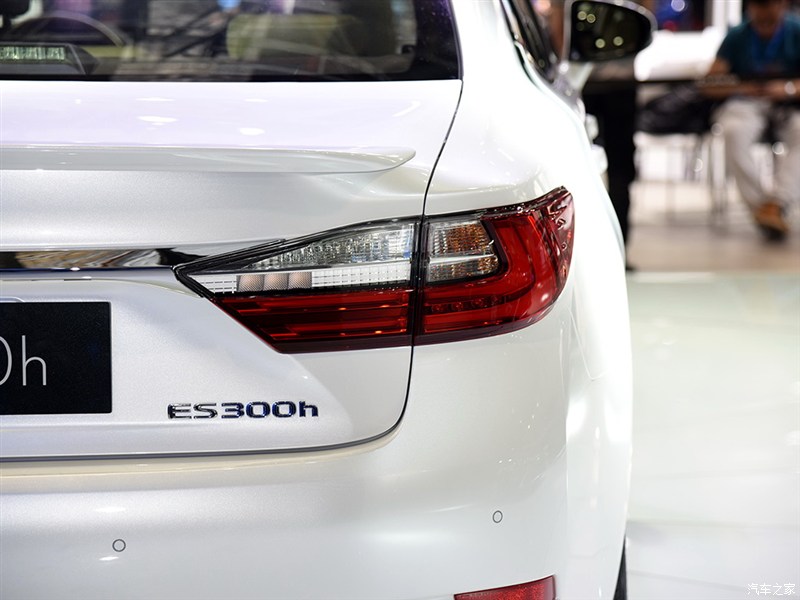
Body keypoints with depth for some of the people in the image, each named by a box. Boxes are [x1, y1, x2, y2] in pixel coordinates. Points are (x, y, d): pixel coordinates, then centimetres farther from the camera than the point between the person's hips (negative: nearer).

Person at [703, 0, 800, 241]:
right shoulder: (737, 37, 3)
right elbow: (710, 85, -3)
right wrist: (739, 87, -24)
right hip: (747, 104, 0)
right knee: (734, 132, -35)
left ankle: (776, 204, -40)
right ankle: (758, 203, -32)